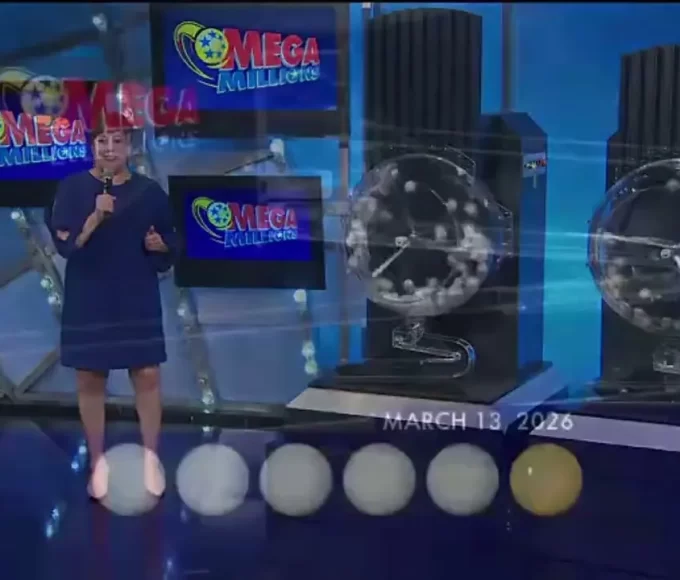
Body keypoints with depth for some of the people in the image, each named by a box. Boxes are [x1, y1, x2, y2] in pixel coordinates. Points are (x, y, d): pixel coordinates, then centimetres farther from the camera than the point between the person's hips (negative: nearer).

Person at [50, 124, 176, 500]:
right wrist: (96, 216, -24)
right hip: (87, 299, -1)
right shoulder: (72, 188, -2)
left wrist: (159, 246, -14)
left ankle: (150, 457, 14)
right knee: (89, 378, 5)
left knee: (147, 375, -1)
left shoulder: (149, 191, 3)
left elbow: (170, 250, 8)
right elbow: (65, 244, -12)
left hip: (138, 299, 1)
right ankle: (97, 462, 18)